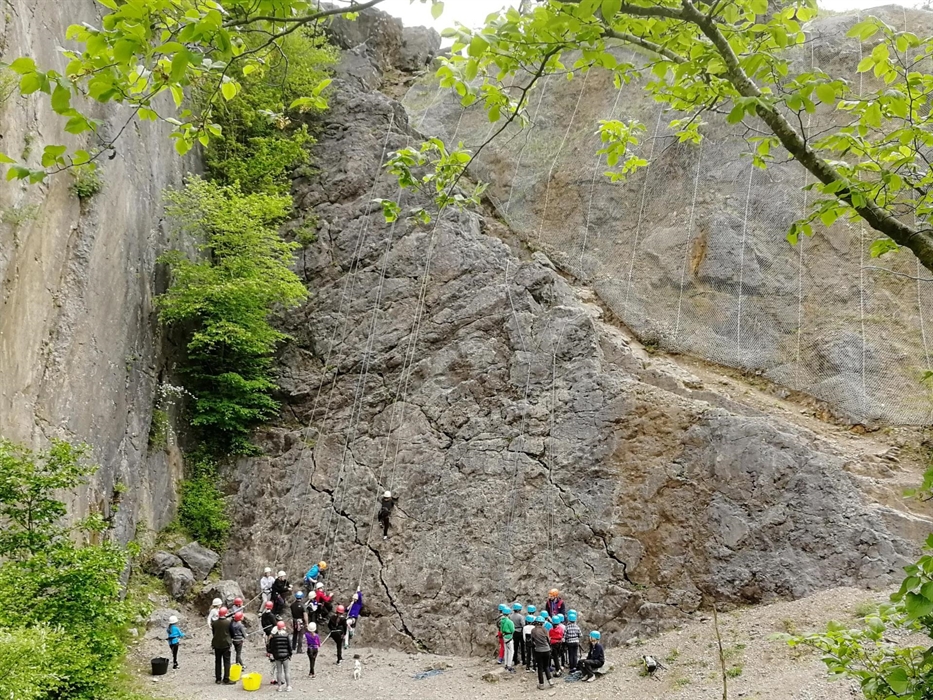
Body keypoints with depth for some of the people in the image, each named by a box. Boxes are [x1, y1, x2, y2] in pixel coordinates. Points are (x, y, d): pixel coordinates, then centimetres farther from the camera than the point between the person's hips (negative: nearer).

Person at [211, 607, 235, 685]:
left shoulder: (214, 623, -7)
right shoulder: (229, 622, -14)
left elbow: (213, 632, 2)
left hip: (217, 644, 3)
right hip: (226, 644, -3)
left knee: (217, 662, 13)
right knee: (227, 662, 3)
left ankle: (218, 679, 17)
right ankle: (226, 679, 1)